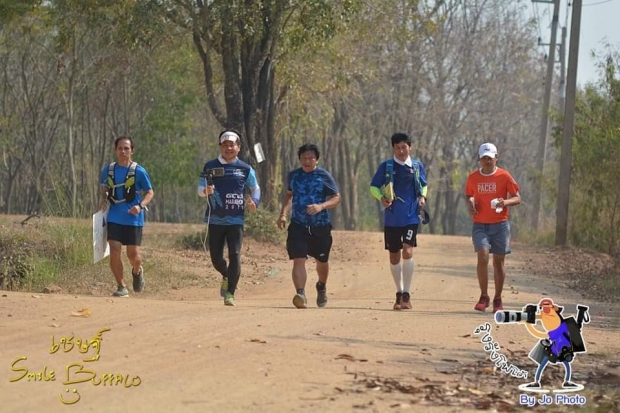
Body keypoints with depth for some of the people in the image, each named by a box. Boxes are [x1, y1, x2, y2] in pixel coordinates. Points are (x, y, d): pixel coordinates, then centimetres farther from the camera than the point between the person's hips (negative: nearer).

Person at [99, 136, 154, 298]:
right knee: (114, 251, -10)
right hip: (114, 218, 2)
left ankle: (137, 272, 34)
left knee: (133, 254, -1)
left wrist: (140, 206, -15)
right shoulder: (108, 169, 5)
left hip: (133, 218, -2)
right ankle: (121, 286, 3)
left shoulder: (139, 171, -5)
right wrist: (104, 200, -1)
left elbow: (150, 193, 2)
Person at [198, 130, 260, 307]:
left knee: (235, 255, -13)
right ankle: (227, 277, 37)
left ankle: (230, 293, -7)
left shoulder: (245, 169, 5)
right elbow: (200, 188, 2)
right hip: (215, 219, 1)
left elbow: (255, 188, 16)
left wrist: (254, 201, -4)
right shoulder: (210, 166, 5)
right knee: (216, 257, 4)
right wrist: (205, 190, -22)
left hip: (235, 219, -1)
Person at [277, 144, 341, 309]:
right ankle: (300, 294, -25)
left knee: (322, 261, 15)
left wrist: (321, 206, -22)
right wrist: (283, 214, 10)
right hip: (298, 226, 1)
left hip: (321, 227, -1)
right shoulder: (293, 175, 8)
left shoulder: (324, 176, -3)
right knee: (298, 260, -17)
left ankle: (321, 286, 44)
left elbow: (336, 198, -4)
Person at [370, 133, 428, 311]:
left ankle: (406, 295, -14)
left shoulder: (418, 166, 6)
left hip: (411, 216, -1)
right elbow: (373, 186, 7)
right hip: (391, 217, 1)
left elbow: (424, 185, 20)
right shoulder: (386, 166, 1)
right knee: (394, 256, 9)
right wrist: (381, 198, -12)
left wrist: (423, 197, -1)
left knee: (408, 251, -17)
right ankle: (399, 293, 24)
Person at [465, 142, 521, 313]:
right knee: (483, 256, -17)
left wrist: (505, 202, -21)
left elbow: (517, 198, -1)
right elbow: (469, 195, 20)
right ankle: (483, 297, -4)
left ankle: (498, 300, 17)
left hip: (500, 225, -1)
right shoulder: (473, 177, 4)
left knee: (498, 261, 5)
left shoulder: (504, 176, -3)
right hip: (480, 225, 1)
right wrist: (470, 204, -3)